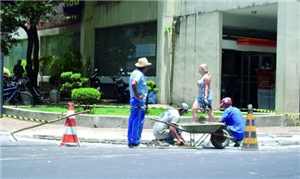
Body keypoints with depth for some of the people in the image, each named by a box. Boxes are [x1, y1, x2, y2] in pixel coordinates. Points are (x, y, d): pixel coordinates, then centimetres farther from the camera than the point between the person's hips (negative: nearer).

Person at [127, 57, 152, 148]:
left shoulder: (135, 72, 16)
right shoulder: (139, 74, -15)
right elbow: (133, 84, -32)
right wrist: (137, 95, -23)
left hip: (133, 100, 10)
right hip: (139, 101, -10)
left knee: (132, 120, 11)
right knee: (138, 121, -6)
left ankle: (130, 140, 16)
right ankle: (135, 141, -5)